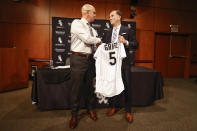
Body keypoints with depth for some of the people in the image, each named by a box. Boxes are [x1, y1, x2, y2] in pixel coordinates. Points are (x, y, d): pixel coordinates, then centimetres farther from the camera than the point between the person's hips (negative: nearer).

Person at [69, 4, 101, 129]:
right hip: (78, 59, -6)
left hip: (90, 59, 7)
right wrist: (99, 40, -1)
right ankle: (74, 115, 20)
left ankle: (90, 108, 33)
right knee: (76, 88, 1)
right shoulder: (76, 23, -5)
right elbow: (87, 39, -16)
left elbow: (96, 41, 19)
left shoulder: (92, 28, 16)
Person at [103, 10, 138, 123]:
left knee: (126, 86, 3)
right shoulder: (108, 32, 15)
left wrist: (126, 42, -18)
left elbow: (136, 44, -2)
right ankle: (114, 106, 33)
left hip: (124, 62, -4)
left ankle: (128, 111, 19)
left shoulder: (127, 30, 2)